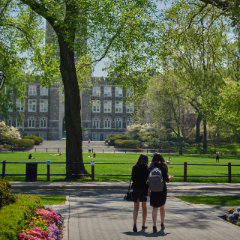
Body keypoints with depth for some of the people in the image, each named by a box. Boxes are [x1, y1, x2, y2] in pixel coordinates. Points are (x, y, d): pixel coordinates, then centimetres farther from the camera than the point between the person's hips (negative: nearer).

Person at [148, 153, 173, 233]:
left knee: (155, 208, 0)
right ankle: (162, 224, 31)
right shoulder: (163, 167, -3)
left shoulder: (151, 168, -1)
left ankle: (154, 225, -17)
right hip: (162, 189, 1)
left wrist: (148, 190, 2)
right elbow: (166, 179, -7)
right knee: (162, 207, 18)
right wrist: (169, 178, 16)